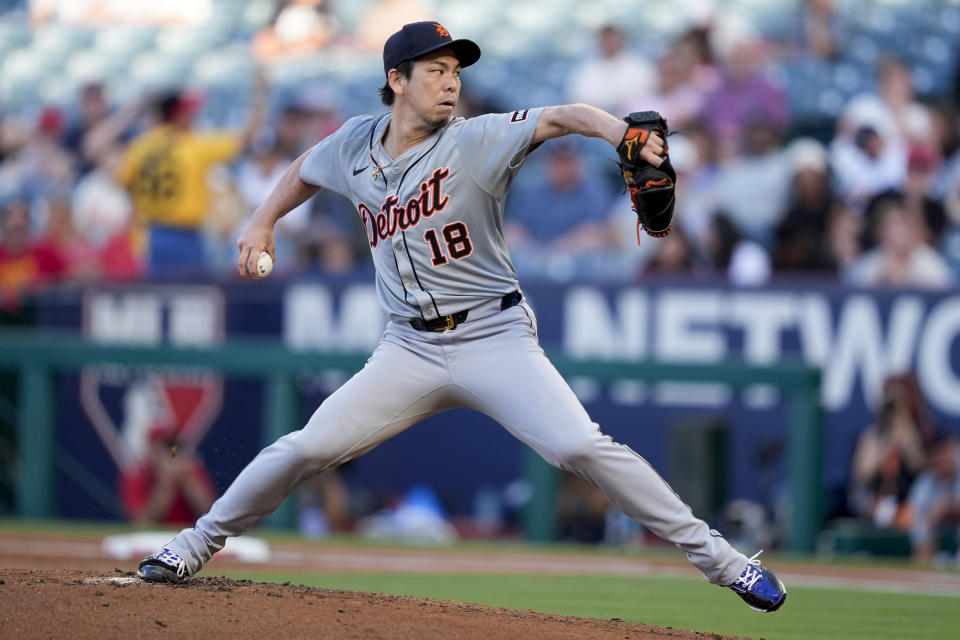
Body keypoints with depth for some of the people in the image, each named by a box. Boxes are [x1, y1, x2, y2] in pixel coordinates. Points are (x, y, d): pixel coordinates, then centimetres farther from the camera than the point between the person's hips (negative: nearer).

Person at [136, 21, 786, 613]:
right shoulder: (356, 143, 3)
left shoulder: (475, 142, -11)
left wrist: (622, 132, -45)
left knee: (580, 446, -20)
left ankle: (714, 555, -12)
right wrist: (263, 222, 17)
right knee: (307, 447, -5)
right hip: (410, 350, 3)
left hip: (494, 338, -3)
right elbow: (306, 170, 27)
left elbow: (557, 118, -28)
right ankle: (198, 544, 15)